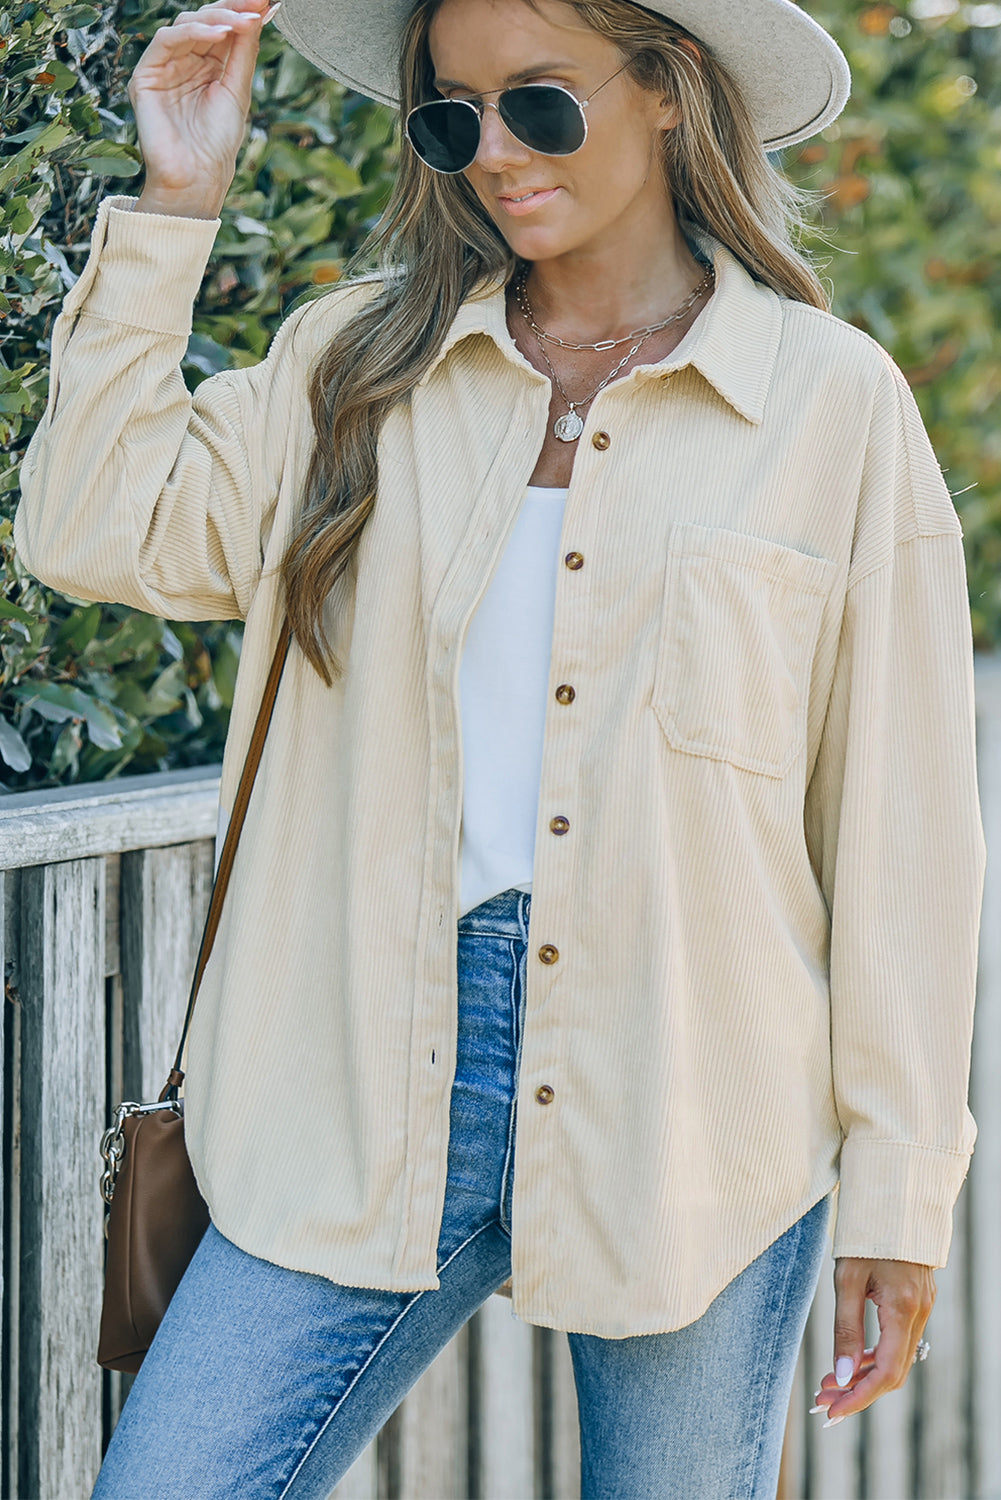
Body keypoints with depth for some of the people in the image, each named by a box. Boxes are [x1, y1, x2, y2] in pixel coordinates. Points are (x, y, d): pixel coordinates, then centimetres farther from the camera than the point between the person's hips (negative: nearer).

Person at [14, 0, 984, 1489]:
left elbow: (898, 827, 1)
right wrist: (174, 202, 0)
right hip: (375, 1108, 2)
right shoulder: (362, 359, 9)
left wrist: (898, 1190, 0)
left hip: (691, 1131, -2)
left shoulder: (836, 402, 0)